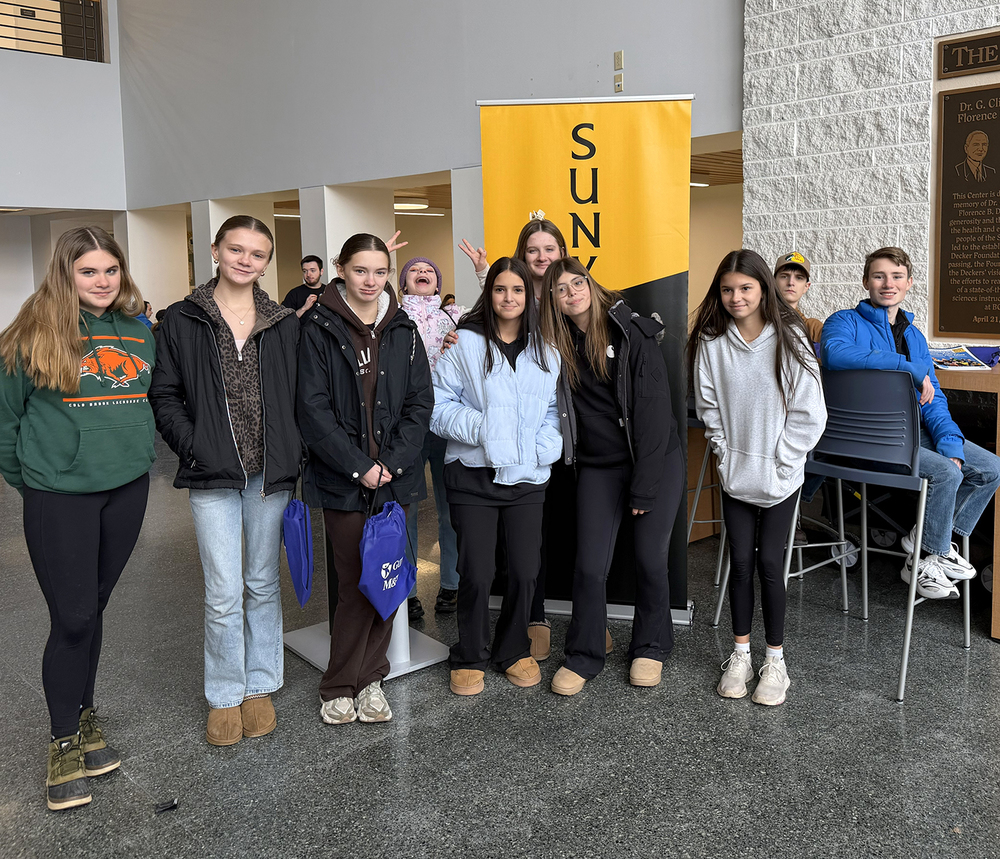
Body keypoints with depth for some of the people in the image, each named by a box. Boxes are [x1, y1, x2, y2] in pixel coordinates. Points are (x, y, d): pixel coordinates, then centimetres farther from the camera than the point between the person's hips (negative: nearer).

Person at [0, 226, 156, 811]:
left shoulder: (140, 331, 7)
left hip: (127, 488, 4)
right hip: (60, 497, -4)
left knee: (94, 609, 16)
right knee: (73, 619, -1)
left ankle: (85, 714, 32)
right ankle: (65, 740, 17)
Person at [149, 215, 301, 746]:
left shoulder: (285, 324, 7)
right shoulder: (181, 322, 2)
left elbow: (301, 398, 9)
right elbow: (164, 395, 2)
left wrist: (295, 454, -2)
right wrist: (192, 447, -11)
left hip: (270, 473, 2)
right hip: (212, 478, -2)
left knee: (263, 583, 13)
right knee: (223, 593, -1)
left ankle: (260, 686, 28)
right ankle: (224, 696, 19)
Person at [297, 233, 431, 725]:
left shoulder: (403, 331, 9)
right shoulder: (319, 330, -2)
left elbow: (419, 404, 5)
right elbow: (314, 409, -8)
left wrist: (393, 462, -8)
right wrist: (359, 466, -14)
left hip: (394, 477, 4)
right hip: (343, 480, -3)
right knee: (355, 583, -1)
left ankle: (369, 679, 24)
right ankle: (339, 688, 17)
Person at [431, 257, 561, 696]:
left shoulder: (545, 349, 9)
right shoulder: (466, 343, -1)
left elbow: (556, 408, 14)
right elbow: (437, 403, -3)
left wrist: (546, 445, -3)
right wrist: (478, 427, -16)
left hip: (527, 476, 3)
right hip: (474, 474, -3)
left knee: (525, 570, 4)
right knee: (476, 572, -3)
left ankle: (514, 650, 27)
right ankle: (470, 657, 19)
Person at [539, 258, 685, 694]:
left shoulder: (633, 335, -12)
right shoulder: (558, 343, 0)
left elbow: (653, 411, -14)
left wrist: (644, 488, -16)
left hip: (657, 459, -3)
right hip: (598, 466, 3)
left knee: (651, 559, 2)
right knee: (590, 566, -3)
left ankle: (651, 649, 25)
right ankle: (584, 657, 17)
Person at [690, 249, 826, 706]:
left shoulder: (789, 340, -10)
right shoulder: (711, 342, -3)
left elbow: (810, 412, -8)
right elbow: (707, 406, 5)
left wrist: (780, 459, -9)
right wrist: (725, 453, -1)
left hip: (779, 474, -2)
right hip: (734, 474, 2)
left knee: (769, 562, 2)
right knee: (740, 561, 7)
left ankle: (775, 660, 18)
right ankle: (740, 654, 22)